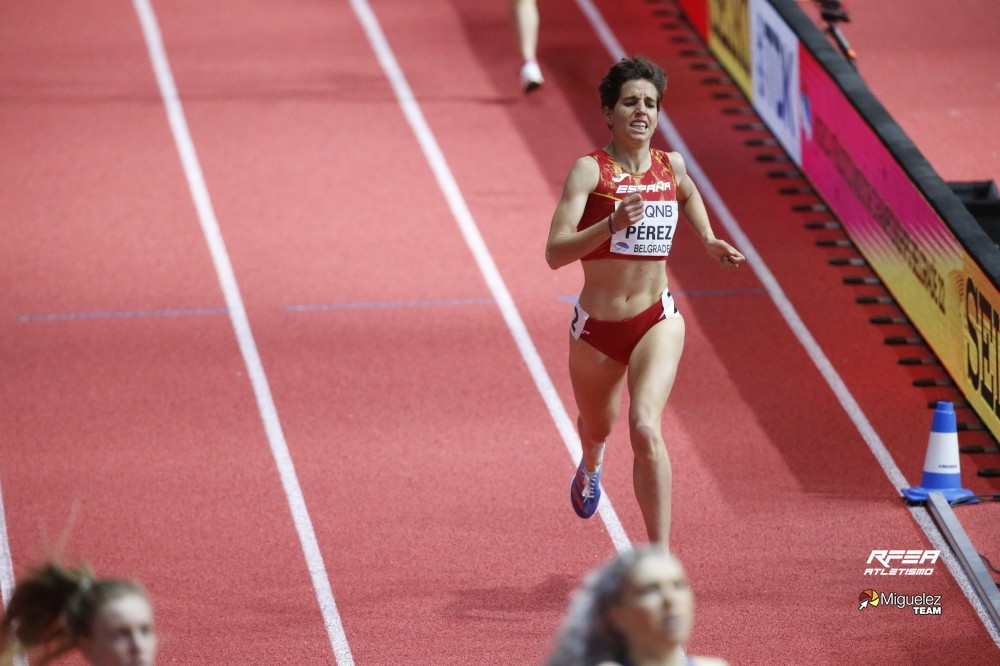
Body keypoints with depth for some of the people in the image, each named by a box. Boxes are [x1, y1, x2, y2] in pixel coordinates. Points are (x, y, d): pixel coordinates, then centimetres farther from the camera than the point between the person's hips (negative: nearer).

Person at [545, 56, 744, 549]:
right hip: (596, 328, 0)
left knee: (645, 428, -23)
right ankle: (591, 468, 65)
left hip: (657, 321, 0)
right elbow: (555, 253, -25)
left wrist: (708, 240, 17)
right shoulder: (590, 170, -14)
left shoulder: (670, 166, 0)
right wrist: (612, 223, -37)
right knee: (597, 426, 25)